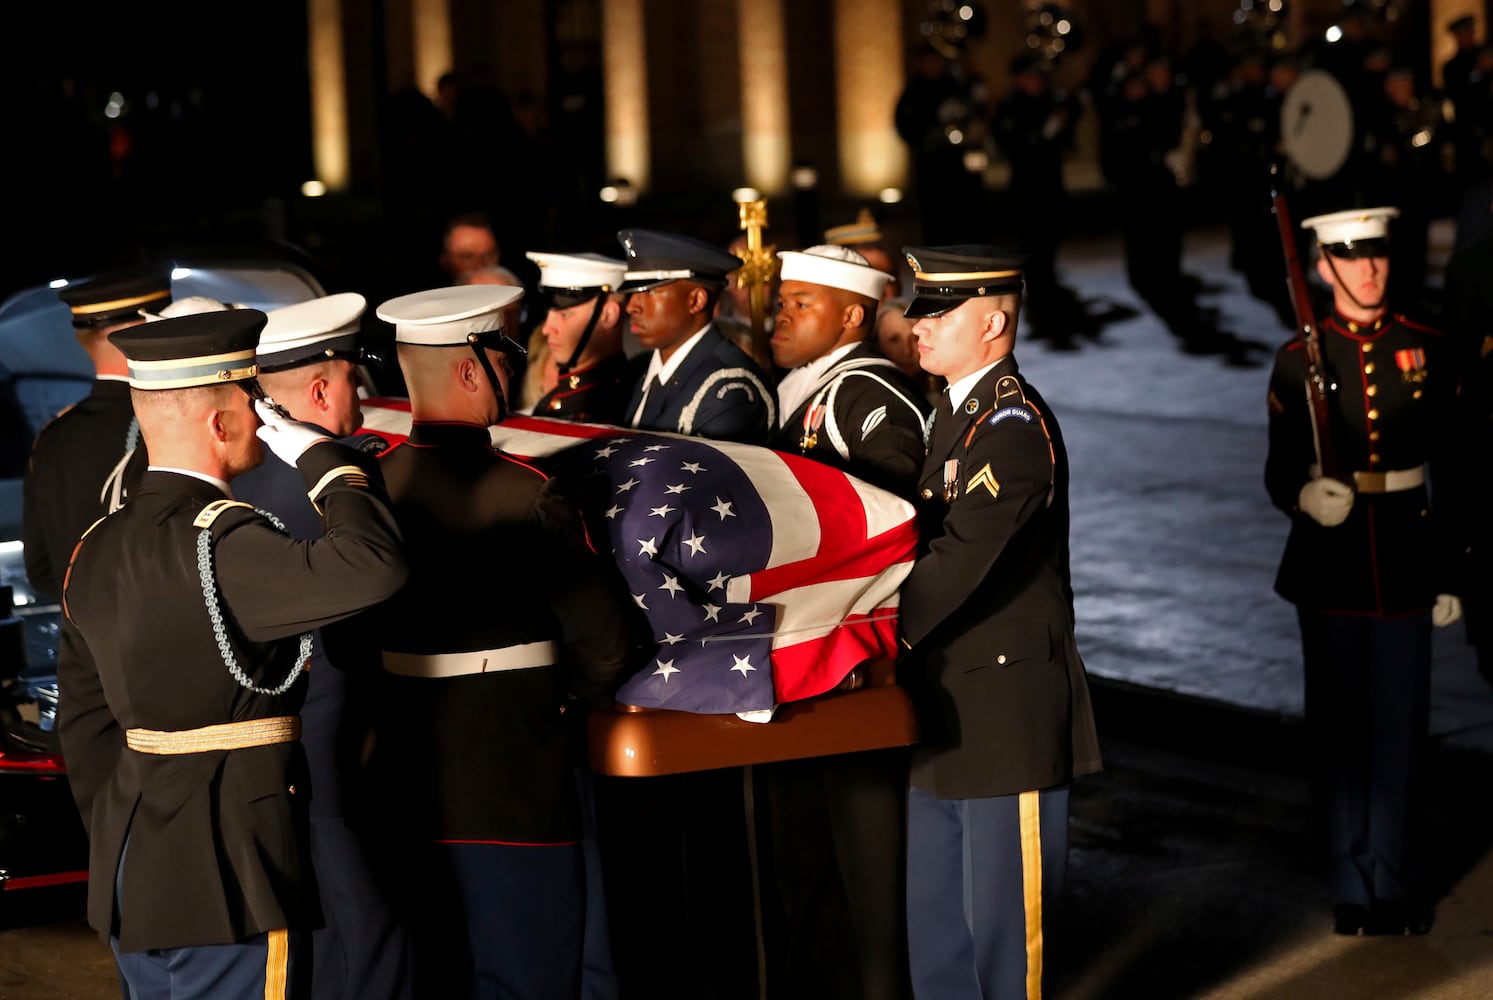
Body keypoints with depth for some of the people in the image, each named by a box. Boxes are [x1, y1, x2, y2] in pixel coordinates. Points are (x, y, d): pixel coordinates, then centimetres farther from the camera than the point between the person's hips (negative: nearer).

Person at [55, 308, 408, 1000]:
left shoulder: (99, 549, 8)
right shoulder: (219, 541, -19)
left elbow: (85, 724, 14)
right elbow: (373, 567, -34)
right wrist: (321, 456, -18)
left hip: (133, 870, 9)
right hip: (228, 878, -9)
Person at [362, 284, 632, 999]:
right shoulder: (526, 496, -17)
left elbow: (365, 632, 5)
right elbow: (602, 642, -13)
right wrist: (571, 700, 7)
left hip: (407, 788, 6)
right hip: (513, 791, -6)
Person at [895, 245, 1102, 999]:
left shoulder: (1015, 426, -18)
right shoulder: (954, 413, 13)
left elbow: (960, 560, -27)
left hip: (1008, 711, -9)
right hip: (945, 710, 9)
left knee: (1002, 924, 1)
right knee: (932, 918, 16)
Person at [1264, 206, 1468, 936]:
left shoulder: (1423, 351, 2)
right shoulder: (1301, 359, -1)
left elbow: (1450, 472, 5)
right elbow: (1279, 472, 1)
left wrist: (1450, 574, 2)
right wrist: (1306, 497, -22)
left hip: (1405, 559, 1)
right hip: (1329, 561, 0)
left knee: (1399, 724, 4)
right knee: (1339, 724, 6)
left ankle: (1393, 880, 17)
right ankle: (1352, 888, 17)